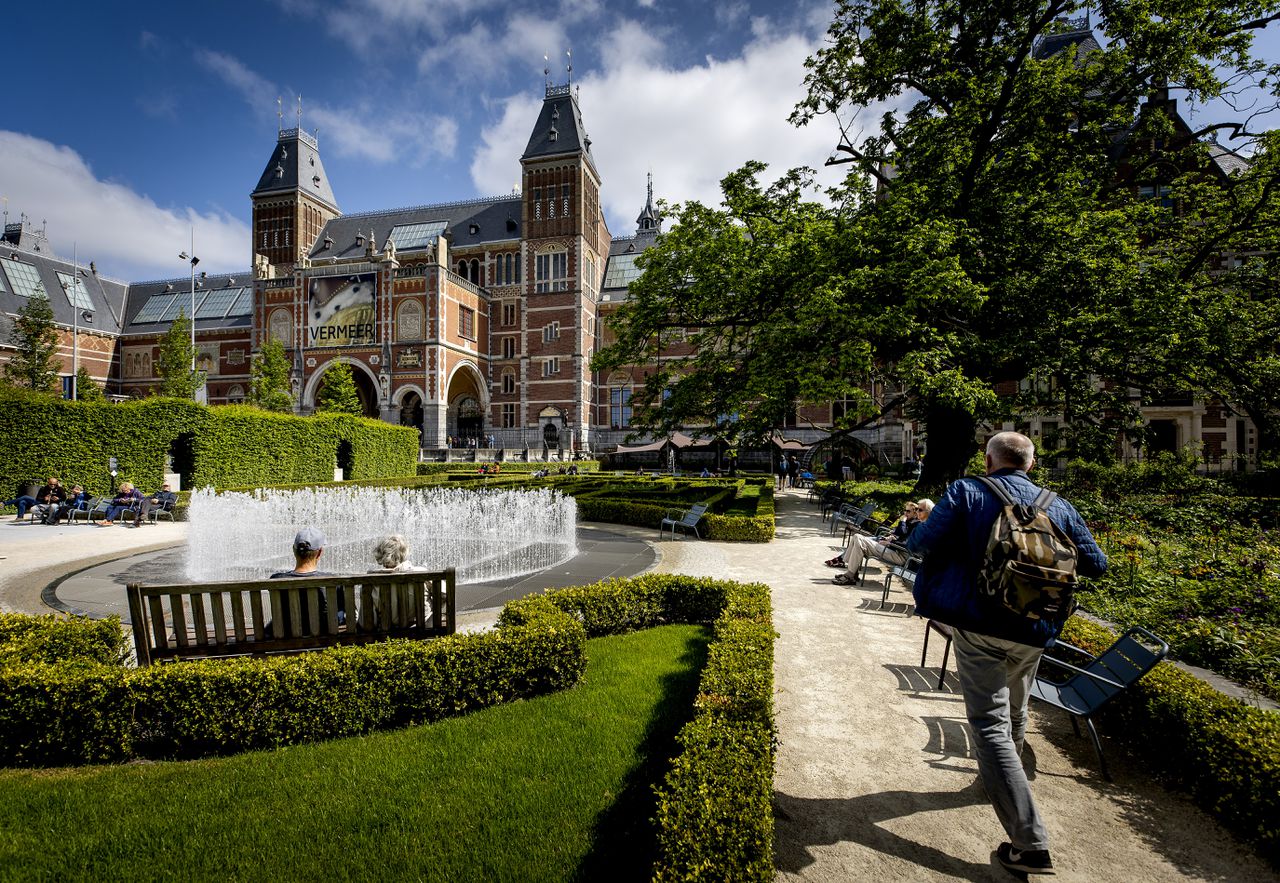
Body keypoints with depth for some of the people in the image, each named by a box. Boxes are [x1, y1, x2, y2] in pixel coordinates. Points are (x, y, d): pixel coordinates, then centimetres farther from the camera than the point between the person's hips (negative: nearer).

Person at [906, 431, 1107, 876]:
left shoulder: (966, 491, -8)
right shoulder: (1059, 506, 4)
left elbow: (921, 543, -15)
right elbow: (1096, 564, 11)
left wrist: (916, 527, 7)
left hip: (978, 625, -5)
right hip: (1033, 630, 5)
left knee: (990, 723, 1)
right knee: (1014, 713, 27)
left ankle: (1030, 844, -1)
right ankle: (1003, 781, 50)